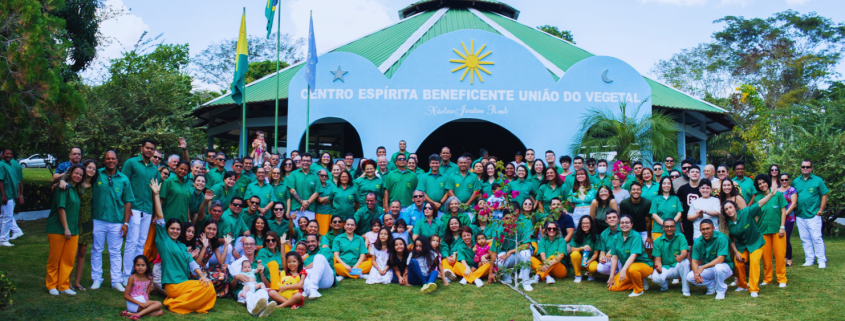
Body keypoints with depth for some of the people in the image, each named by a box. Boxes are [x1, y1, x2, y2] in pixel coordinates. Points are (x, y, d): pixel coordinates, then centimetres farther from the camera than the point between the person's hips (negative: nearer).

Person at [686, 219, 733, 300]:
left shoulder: (721, 238, -21)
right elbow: (694, 261, -6)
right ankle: (712, 285, 6)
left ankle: (721, 290, -11)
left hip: (725, 266, -4)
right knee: (689, 277, -19)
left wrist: (703, 267, -35)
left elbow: (720, 259, -28)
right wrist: (696, 273, -27)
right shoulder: (698, 242, -6)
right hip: (708, 268, 4)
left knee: (718, 267, -40)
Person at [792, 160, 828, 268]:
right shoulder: (795, 181, 9)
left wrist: (821, 210, -5)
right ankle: (809, 259, 16)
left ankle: (822, 260, 4)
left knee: (817, 238, -4)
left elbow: (824, 195, 1)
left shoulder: (818, 180, 0)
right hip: (800, 215, 4)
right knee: (805, 239, 8)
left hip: (814, 215, -4)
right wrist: (794, 209, 6)